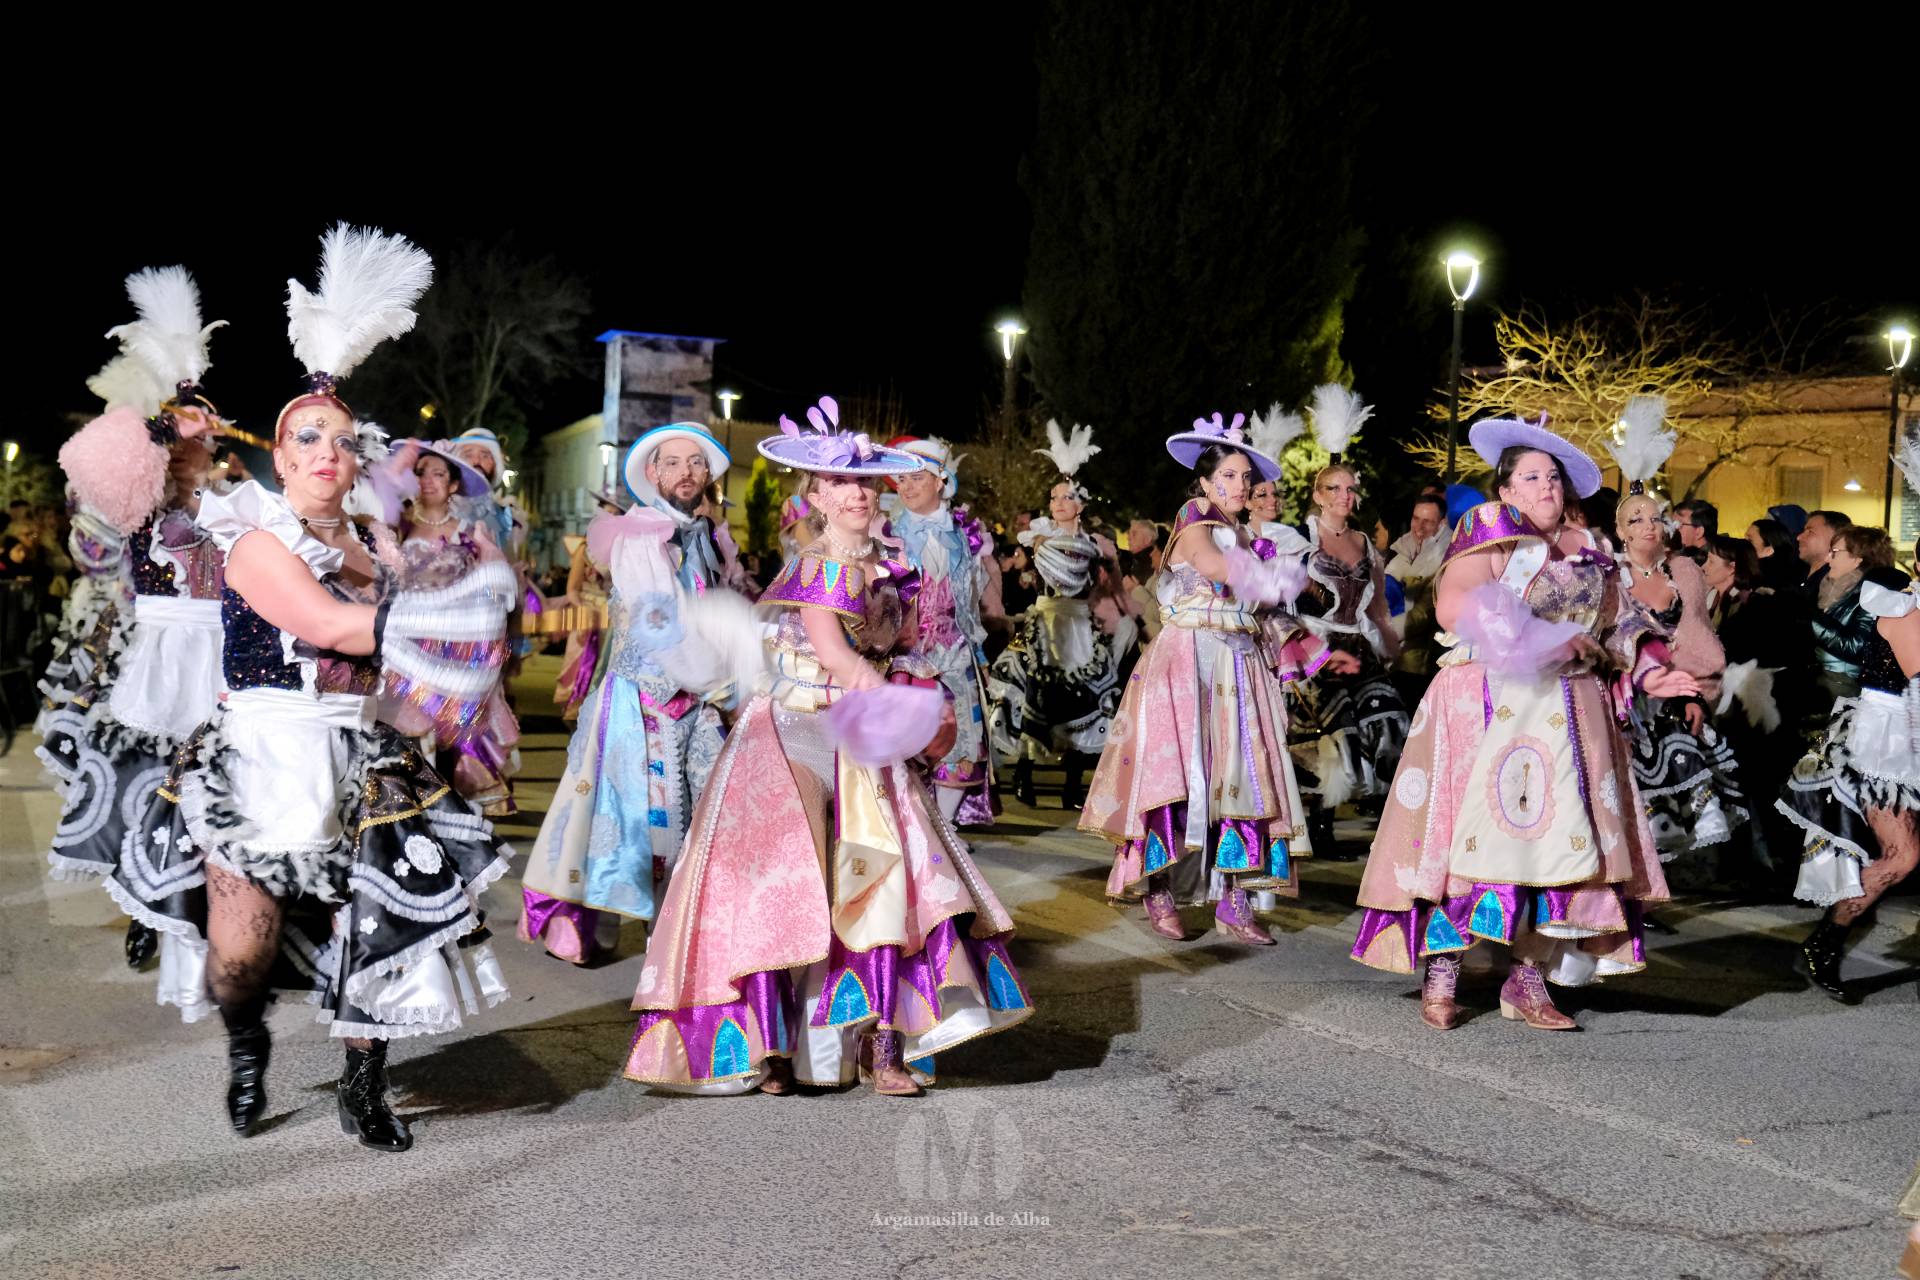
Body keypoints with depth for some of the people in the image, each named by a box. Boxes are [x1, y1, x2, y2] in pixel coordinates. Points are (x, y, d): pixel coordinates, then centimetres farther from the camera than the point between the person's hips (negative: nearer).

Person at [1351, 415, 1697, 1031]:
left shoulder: (1588, 550, 17)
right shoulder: (1488, 532, -1)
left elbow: (1618, 625, 18)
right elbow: (1452, 606, -16)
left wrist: (1648, 673, -1)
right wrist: (1539, 639, -20)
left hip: (1567, 718, 6)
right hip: (1489, 708, -5)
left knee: (1559, 837, 0)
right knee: (1476, 834, -8)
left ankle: (1527, 980, 6)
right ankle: (1440, 976, 0)